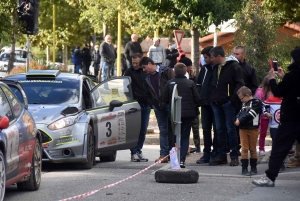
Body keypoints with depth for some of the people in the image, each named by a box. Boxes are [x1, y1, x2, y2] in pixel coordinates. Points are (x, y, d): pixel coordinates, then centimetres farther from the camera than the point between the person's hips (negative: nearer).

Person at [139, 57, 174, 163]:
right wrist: (152, 104, 9)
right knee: (163, 130, 6)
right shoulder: (148, 78, 15)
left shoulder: (166, 71, -5)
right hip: (158, 106, 6)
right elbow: (148, 94, 23)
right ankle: (163, 154, 5)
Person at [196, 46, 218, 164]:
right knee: (206, 129, 8)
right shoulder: (205, 68, 12)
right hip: (205, 103, 6)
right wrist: (200, 96, 7)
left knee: (216, 129, 1)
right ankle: (206, 154, 12)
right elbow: (199, 83, 20)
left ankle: (215, 153, 6)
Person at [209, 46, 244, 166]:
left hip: (228, 103, -7)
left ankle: (234, 156, 2)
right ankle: (221, 155, 14)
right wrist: (213, 98, 14)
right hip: (216, 103, 7)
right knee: (220, 130, 9)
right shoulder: (216, 67, 16)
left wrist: (233, 99, -17)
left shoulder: (233, 66, -8)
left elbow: (240, 84, -12)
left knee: (230, 129, -3)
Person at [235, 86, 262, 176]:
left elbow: (249, 114, -16)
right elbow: (241, 112, 18)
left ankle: (253, 167, 16)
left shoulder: (256, 102, -9)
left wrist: (240, 121, -14)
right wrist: (238, 118, -3)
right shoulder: (244, 104, 15)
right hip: (243, 129, 5)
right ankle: (244, 168, 1)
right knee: (244, 149, 0)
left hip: (253, 129, -5)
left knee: (252, 149, 5)